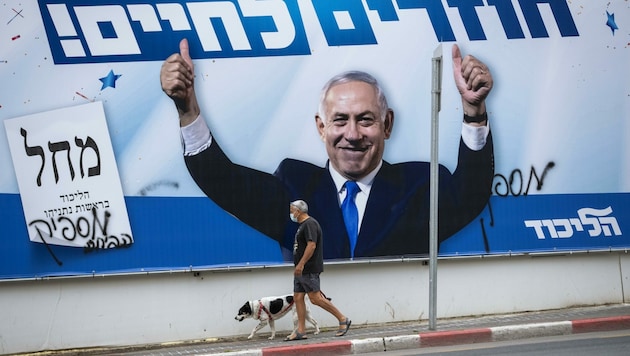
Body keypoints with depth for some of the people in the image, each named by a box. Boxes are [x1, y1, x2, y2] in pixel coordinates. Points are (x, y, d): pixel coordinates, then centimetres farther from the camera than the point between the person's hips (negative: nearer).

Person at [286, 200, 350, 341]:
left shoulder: (310, 224, -14)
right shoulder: (303, 225, 19)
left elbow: (312, 245, -23)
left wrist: (301, 264, -27)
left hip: (309, 270, -11)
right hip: (301, 271, 11)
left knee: (315, 298, -12)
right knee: (298, 298, 6)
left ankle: (343, 320, -5)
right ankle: (300, 331, 6)